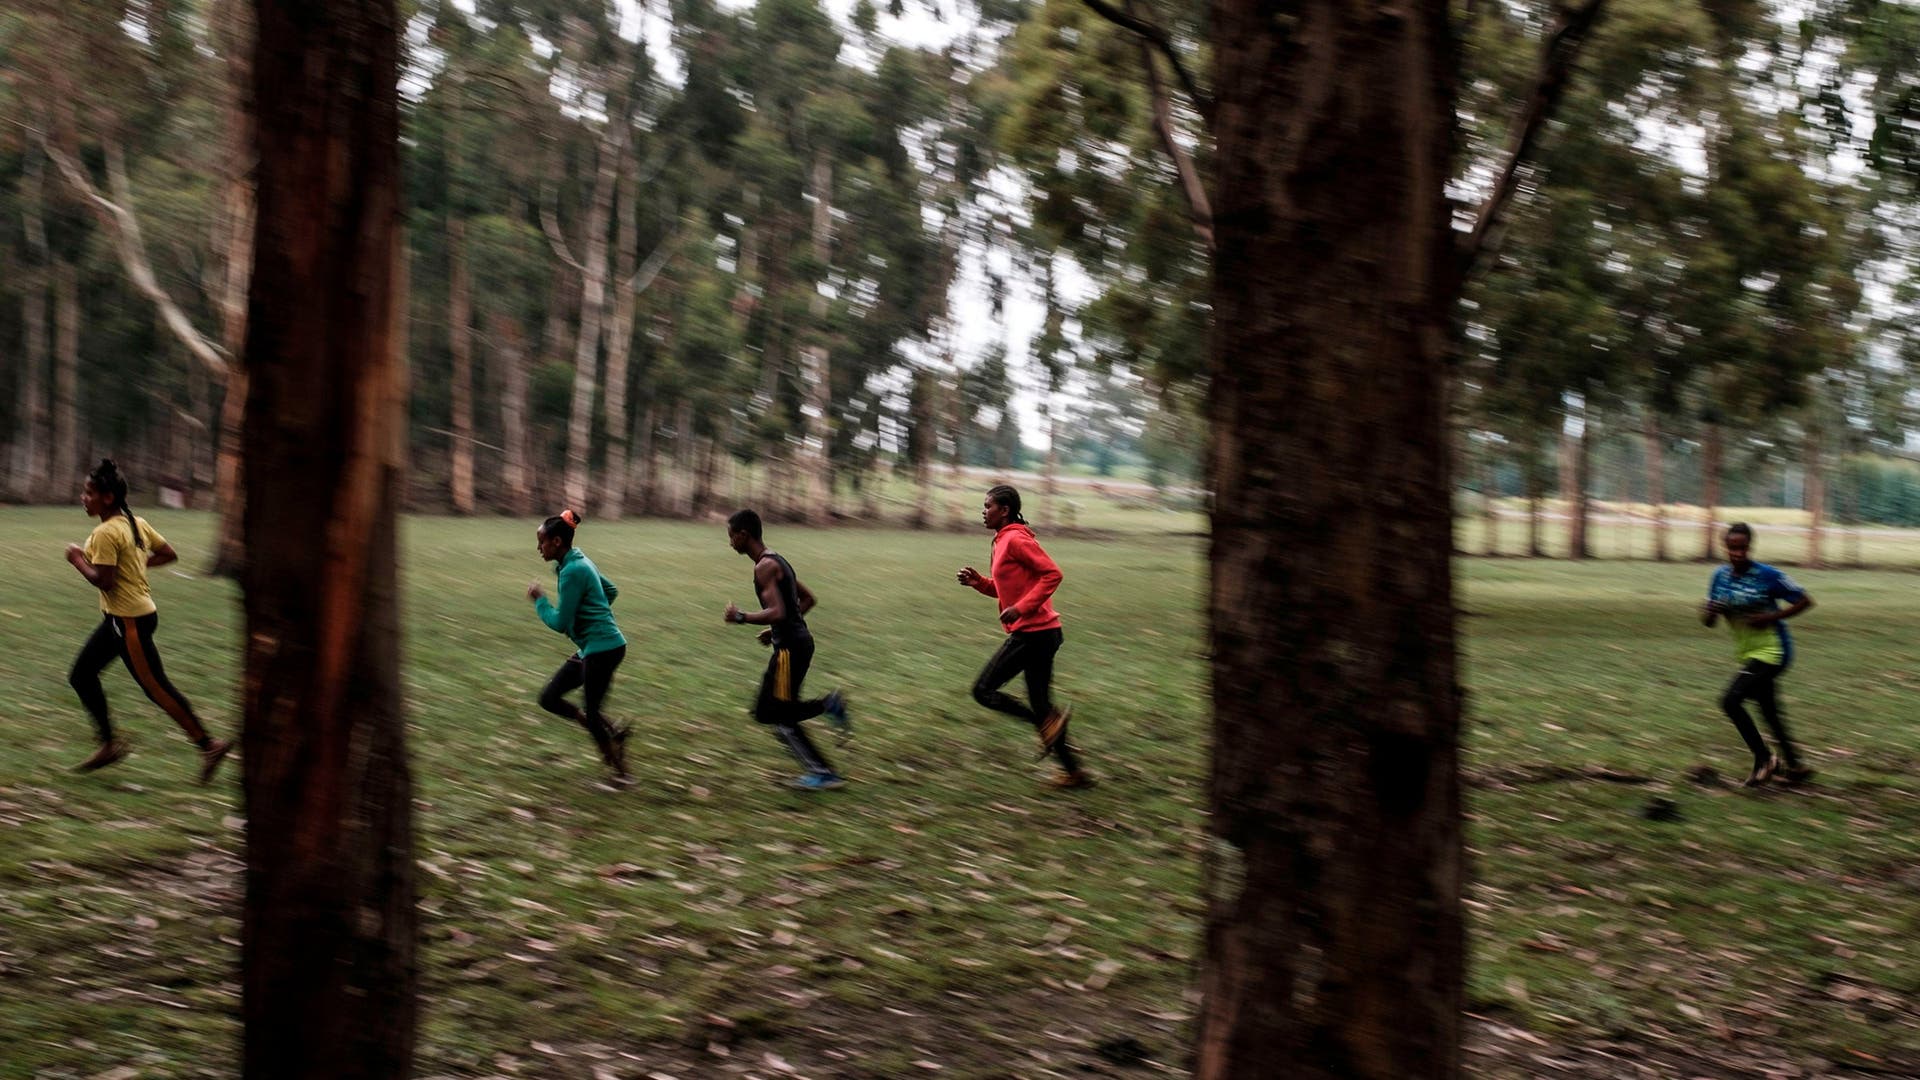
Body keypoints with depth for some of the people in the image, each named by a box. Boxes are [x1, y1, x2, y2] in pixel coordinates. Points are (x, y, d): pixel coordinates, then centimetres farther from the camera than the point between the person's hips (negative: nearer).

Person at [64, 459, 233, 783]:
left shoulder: (106, 533, -20)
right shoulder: (135, 523, 7)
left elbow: (103, 581, -25)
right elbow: (169, 553, 12)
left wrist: (78, 560, -10)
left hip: (129, 621, -10)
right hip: (121, 618, 10)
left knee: (156, 687, -2)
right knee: (81, 674, 14)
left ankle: (209, 745, 4)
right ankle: (110, 743, 20)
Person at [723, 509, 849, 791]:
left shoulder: (765, 567, -16)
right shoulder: (776, 561, 16)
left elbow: (777, 612, -26)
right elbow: (808, 599, 23)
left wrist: (740, 617, -13)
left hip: (790, 648, -10)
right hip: (798, 639, 10)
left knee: (776, 715, -2)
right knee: (766, 712, 13)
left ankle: (822, 773, -3)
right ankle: (829, 705, 5)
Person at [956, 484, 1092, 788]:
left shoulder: (1015, 539, -13)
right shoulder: (1003, 541, 17)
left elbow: (1052, 574, -20)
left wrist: (1021, 607, -23)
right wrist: (978, 581, 9)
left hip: (1032, 633, -10)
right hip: (1041, 633, 10)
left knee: (983, 690, -4)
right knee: (1040, 704, 13)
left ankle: (1050, 722, -4)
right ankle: (1073, 771, 16)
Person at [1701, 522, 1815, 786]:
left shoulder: (1767, 575, -16)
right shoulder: (1720, 576, 0)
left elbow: (1805, 601, -9)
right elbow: (1708, 621, 5)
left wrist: (1770, 617, -19)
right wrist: (1709, 612, -19)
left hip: (1771, 652, -7)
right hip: (1748, 653, 7)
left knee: (1730, 700, -17)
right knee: (1769, 712, 17)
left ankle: (1764, 759, -3)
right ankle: (1794, 765, 33)